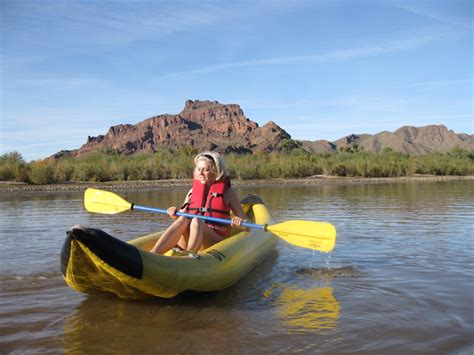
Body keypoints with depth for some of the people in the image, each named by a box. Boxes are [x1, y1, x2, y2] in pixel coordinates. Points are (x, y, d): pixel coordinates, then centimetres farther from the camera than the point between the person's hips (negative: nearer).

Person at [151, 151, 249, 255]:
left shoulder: (227, 192, 8)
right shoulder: (192, 191, 17)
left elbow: (246, 221, 8)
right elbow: (182, 216, 23)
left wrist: (240, 221, -15)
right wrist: (176, 215, 0)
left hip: (215, 241, -3)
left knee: (196, 221, -31)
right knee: (183, 220, -28)